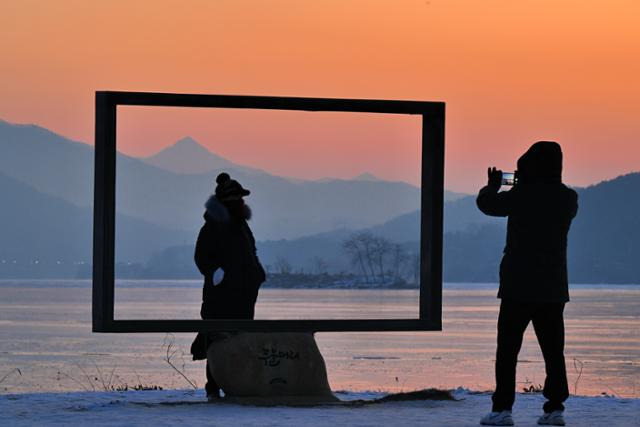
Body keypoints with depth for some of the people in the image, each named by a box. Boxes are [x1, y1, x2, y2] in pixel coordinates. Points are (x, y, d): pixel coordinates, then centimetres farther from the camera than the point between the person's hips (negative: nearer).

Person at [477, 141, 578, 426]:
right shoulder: (568, 199, 2)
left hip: (519, 287, -4)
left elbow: (486, 203, 1)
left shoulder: (521, 195, -12)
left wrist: (493, 186, 22)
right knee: (553, 350, 8)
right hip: (553, 288, 4)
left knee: (508, 349, -1)